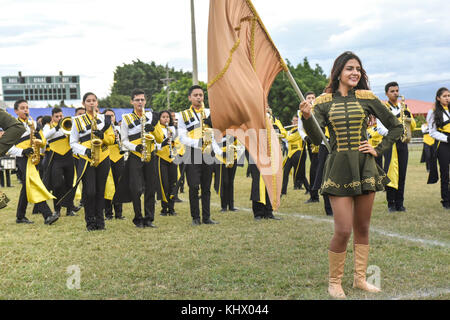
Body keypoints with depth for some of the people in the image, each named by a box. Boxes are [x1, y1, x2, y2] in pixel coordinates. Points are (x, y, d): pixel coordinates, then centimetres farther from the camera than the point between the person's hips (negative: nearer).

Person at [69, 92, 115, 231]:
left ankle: (100, 221, 14)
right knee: (89, 192, -9)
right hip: (86, 160, -2)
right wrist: (85, 150, -12)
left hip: (103, 159, 2)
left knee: (100, 191, 5)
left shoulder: (104, 119, 11)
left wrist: (103, 136, -11)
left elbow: (112, 139, 10)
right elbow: (73, 143, 5)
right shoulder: (77, 121, 6)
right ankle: (90, 222, 3)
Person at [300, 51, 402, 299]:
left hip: (364, 167, 3)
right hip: (339, 169, -2)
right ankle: (334, 281, 10)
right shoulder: (324, 102, 0)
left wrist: (379, 149, 2)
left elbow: (396, 126, 11)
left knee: (362, 228, 10)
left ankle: (360, 278, 24)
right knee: (343, 230, -7)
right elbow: (317, 139, -11)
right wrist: (307, 117, -27)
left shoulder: (366, 98, 3)